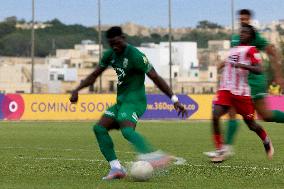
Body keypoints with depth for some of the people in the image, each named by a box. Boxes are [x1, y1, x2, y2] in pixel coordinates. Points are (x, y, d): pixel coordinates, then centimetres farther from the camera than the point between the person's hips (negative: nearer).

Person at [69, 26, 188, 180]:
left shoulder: (135, 55, -14)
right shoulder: (110, 54, 10)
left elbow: (155, 78, -15)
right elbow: (94, 75, 20)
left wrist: (174, 100, -18)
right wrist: (76, 90, 11)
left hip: (134, 100, -9)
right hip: (121, 101, 9)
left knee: (127, 130, -33)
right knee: (99, 128, -3)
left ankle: (151, 155, -58)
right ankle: (116, 168, -7)